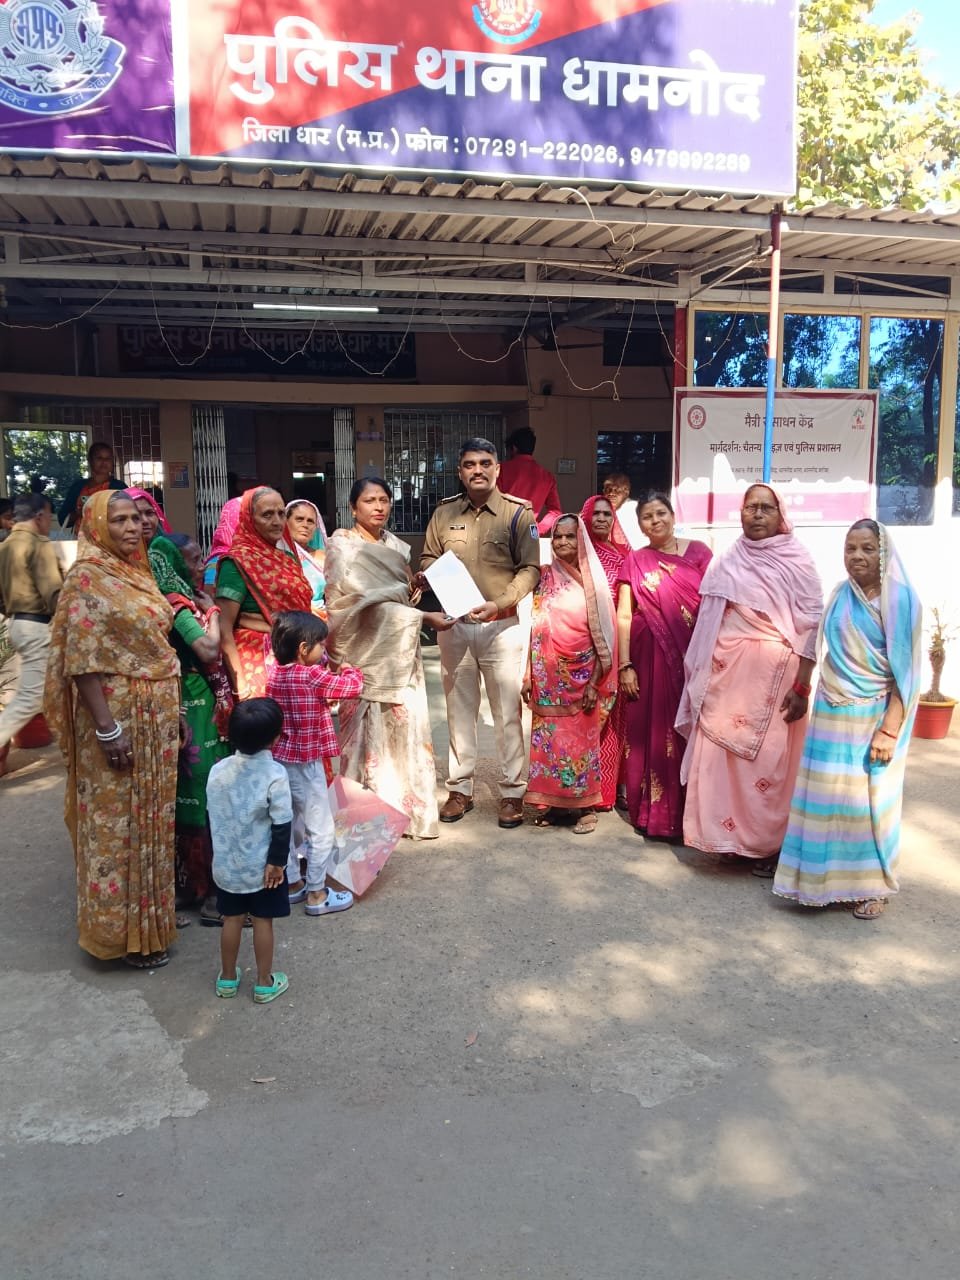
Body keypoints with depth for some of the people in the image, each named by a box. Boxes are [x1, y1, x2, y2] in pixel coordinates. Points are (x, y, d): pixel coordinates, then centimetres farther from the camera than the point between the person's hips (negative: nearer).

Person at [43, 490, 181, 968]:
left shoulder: (138, 573, 10)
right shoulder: (87, 577, -14)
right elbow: (82, 660, -18)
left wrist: (173, 709, 17)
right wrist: (108, 729, -21)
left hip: (156, 717, 8)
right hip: (117, 716, -8)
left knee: (150, 816, 17)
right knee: (117, 821, 3)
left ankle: (148, 910, 31)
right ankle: (120, 931, 15)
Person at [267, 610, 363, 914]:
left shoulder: (275, 672, -1)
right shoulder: (312, 677, -21)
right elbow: (353, 685, -14)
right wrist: (349, 669, 8)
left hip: (279, 760, 8)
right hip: (305, 764, -8)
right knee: (320, 830, 5)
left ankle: (291, 884, 32)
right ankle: (316, 894, 13)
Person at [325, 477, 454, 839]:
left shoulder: (395, 545, 12)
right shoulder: (343, 547, -9)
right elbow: (366, 603, -18)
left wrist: (415, 591, 2)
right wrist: (424, 618, -21)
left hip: (399, 649, 6)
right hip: (365, 651, -6)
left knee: (404, 726, 6)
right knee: (370, 730, -2)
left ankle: (406, 806, 17)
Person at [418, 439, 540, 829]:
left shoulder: (518, 513, -3)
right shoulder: (444, 513, 7)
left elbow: (530, 569, -7)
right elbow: (429, 557, 16)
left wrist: (498, 603, -20)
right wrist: (426, 574, -8)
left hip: (502, 626, -3)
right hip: (454, 625, 3)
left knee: (507, 712, 1)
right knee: (459, 709, 11)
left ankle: (512, 792, 12)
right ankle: (460, 788, 22)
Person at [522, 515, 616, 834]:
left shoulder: (594, 581, -2)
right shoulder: (545, 577, 5)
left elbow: (604, 634, -4)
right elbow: (537, 629, 5)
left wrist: (595, 683, -9)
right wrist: (529, 676, 2)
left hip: (580, 677, -2)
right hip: (548, 677, 2)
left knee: (581, 739, 3)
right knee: (548, 738, 6)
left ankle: (585, 805, 13)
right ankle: (549, 802, 17)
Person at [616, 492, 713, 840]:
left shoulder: (697, 552, 5)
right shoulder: (634, 562, 7)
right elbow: (623, 616, 2)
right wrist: (625, 666, -5)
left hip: (692, 658, 0)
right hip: (649, 659, 0)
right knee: (651, 734, 4)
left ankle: (690, 813, 16)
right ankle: (652, 812, 15)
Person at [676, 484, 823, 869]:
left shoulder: (796, 560, -4)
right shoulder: (725, 562, 9)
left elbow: (813, 623, -8)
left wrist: (802, 686, -13)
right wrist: (703, 676, 8)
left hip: (775, 675, -4)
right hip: (727, 674, 4)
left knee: (769, 760, 0)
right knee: (719, 753, 5)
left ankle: (768, 843, 15)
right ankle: (727, 834, 20)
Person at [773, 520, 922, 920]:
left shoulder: (899, 599, -10)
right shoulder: (841, 595, 5)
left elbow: (906, 670, -12)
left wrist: (889, 729, -17)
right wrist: (823, 702, 11)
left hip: (872, 716, -4)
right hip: (832, 714, 5)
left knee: (870, 798, 5)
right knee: (826, 795, 8)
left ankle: (870, 885, 20)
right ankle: (827, 877, 23)